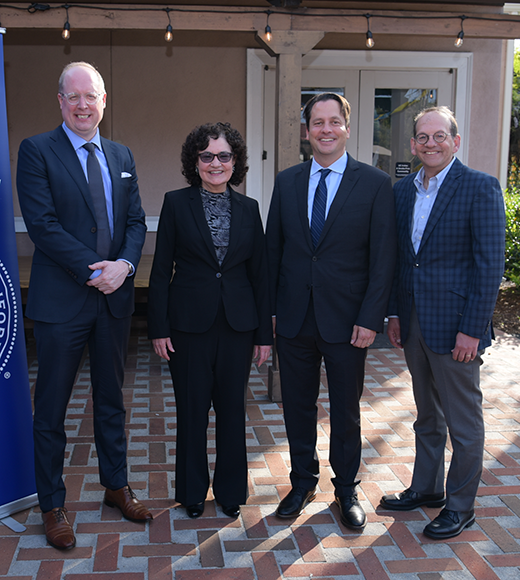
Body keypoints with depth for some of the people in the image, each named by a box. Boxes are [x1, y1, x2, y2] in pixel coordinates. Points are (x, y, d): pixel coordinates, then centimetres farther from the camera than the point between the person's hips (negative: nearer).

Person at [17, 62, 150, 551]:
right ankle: (52, 506, 22)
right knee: (51, 409, 6)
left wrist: (124, 264, -10)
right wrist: (93, 271, -17)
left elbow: (136, 221, 9)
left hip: (115, 298, 5)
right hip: (61, 301, -5)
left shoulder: (121, 156, 12)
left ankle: (116, 486, 35)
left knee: (111, 400, 18)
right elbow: (42, 224, -14)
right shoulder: (36, 151, -5)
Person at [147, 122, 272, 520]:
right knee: (192, 409, 8)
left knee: (232, 408, 10)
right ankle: (193, 491, 26)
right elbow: (161, 270, -1)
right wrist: (159, 327, -6)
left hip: (238, 323, 2)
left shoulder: (248, 209, 5)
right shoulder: (176, 204, -1)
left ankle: (231, 490, 27)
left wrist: (264, 332, 3)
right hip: (189, 323, -2)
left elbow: (259, 274, 6)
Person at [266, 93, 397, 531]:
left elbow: (383, 258, -7)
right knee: (298, 407, 14)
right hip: (294, 318, 3)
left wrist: (370, 318, -12)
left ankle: (347, 490, 31)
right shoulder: (287, 182, 6)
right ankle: (303, 483, 34)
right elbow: (273, 249, 8)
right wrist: (268, 309, 3)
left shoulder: (375, 184, -4)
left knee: (346, 411, 11)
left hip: (346, 321, -3)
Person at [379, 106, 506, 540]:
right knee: (427, 415, 20)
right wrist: (395, 313, 10)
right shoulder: (403, 190, 9)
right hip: (414, 322, 6)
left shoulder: (480, 188, -10)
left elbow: (490, 264, -13)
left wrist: (473, 330, -17)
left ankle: (460, 506, 23)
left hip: (455, 325, -6)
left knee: (464, 422, 7)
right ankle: (426, 488, 36)